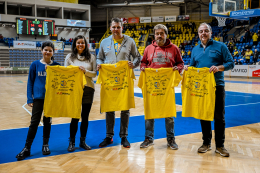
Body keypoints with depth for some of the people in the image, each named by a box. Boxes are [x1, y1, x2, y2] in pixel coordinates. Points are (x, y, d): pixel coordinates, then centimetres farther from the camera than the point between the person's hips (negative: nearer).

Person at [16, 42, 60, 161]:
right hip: (38, 97, -1)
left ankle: (45, 145, 25)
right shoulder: (35, 64, -1)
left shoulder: (56, 66, 1)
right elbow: (30, 82, 0)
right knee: (34, 122, 0)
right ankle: (27, 148, 8)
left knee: (47, 121, 11)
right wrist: (29, 99, -4)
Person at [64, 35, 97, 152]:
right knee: (75, 116, 0)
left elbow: (94, 73, 2)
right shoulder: (70, 57, 6)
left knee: (85, 116, 7)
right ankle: (72, 142, 15)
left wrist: (85, 71, -14)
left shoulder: (91, 57, 7)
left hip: (88, 89, 1)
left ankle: (83, 141, 21)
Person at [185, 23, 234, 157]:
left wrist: (219, 67, -20)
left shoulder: (220, 46, 2)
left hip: (217, 86, -3)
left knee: (219, 116, 1)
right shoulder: (195, 50, 14)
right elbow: (193, 67, 18)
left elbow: (230, 63, -2)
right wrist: (188, 69, -5)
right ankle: (206, 143, 21)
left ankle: (220, 145, 13)